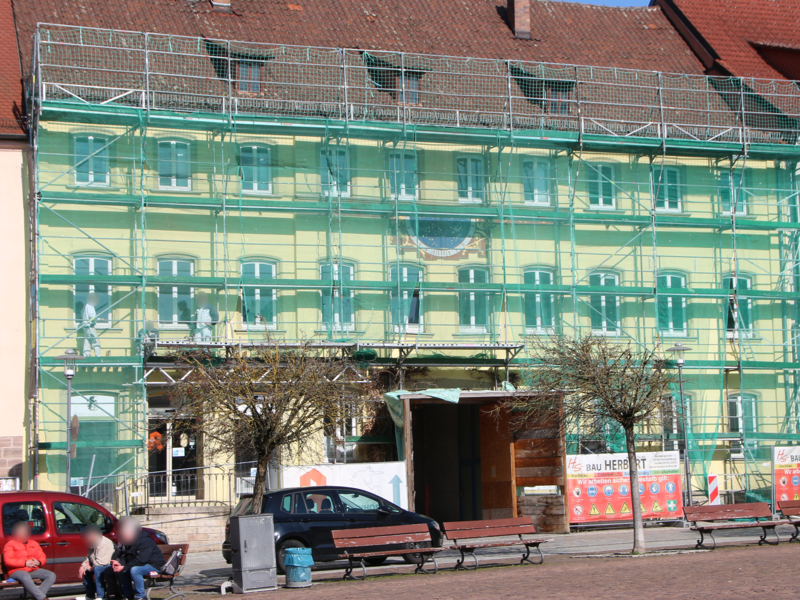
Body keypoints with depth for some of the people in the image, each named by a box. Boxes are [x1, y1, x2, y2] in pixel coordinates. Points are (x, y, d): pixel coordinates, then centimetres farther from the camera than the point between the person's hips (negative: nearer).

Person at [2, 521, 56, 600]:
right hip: (17, 571, -6)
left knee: (51, 575, -19)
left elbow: (43, 557, 18)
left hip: (34, 570, 6)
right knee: (26, 578, -42)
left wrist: (38, 562, -9)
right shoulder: (10, 545, 4)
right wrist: (25, 563, -17)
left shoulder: (34, 544, 20)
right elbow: (8, 561, -9)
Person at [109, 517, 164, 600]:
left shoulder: (145, 542, -24)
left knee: (134, 570, -32)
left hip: (154, 565, -10)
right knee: (122, 571, 0)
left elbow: (141, 560, -31)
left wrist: (124, 567, -30)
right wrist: (119, 562, -18)